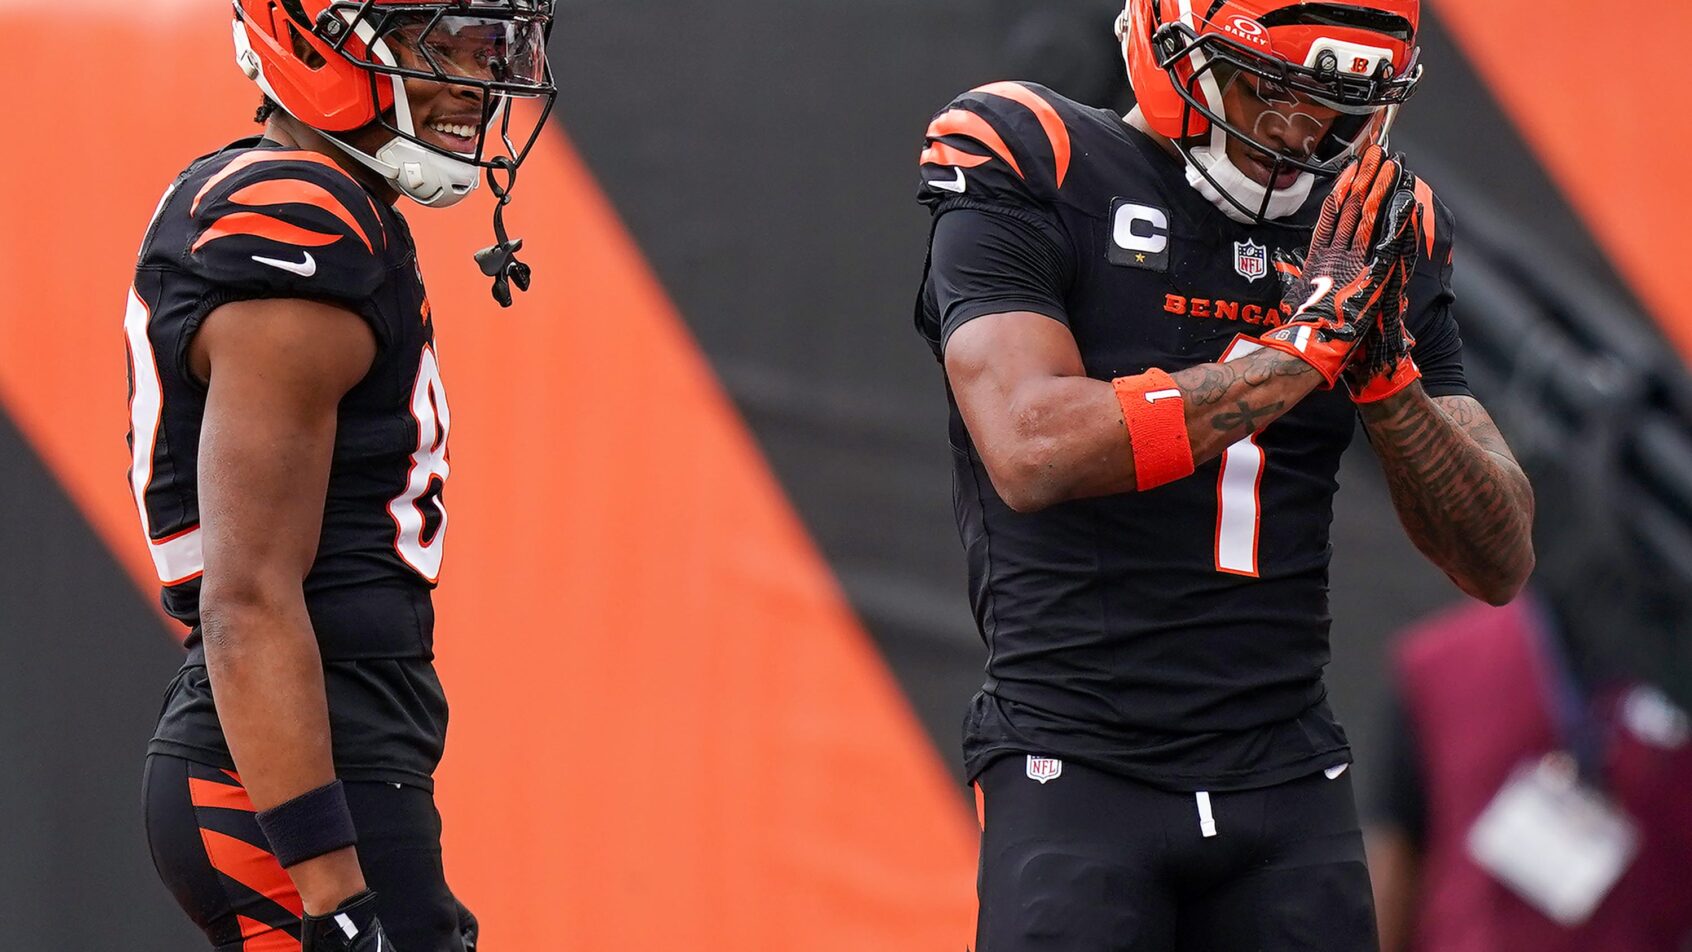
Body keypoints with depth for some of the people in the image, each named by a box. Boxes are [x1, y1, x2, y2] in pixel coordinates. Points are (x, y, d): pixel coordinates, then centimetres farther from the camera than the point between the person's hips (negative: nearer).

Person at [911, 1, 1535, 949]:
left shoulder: (1374, 228, 11)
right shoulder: (1032, 179, -3)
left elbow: (1501, 562, 9)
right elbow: (1034, 452, -20)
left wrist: (1385, 370, -8)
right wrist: (1304, 345, -15)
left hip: (1289, 773, 4)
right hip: (1080, 763, -4)